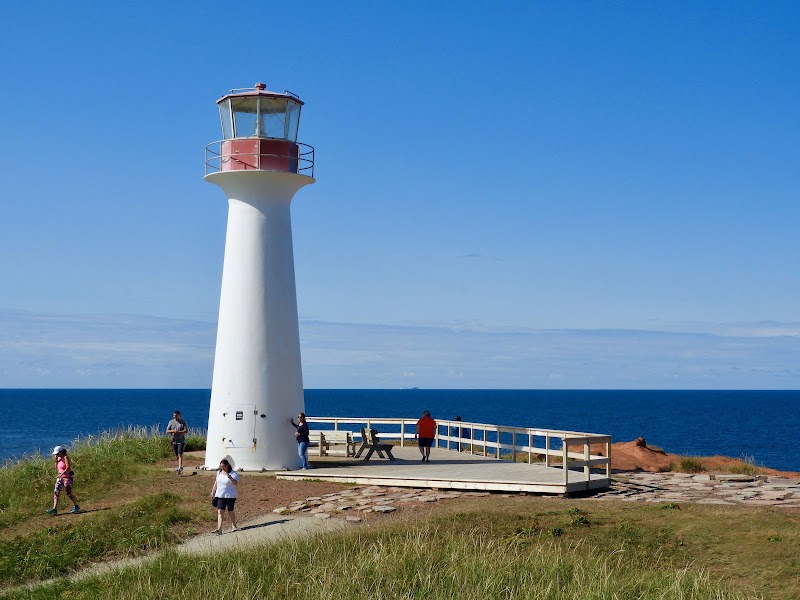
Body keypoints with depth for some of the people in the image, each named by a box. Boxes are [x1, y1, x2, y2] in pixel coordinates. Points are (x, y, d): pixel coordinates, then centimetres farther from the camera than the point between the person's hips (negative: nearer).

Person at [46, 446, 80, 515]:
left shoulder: (65, 457, -14)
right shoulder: (59, 458, 9)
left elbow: (68, 468, -22)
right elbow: (57, 468, 11)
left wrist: (61, 474, -27)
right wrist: (56, 460, -2)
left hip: (67, 476, -8)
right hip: (60, 477, 8)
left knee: (68, 492, -6)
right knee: (56, 492, -2)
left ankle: (76, 506, 10)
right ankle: (54, 509, -5)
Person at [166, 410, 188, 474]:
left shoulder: (183, 422, -1)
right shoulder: (171, 422, 7)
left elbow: (186, 430, -9)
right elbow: (167, 431, 5)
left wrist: (178, 432, -21)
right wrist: (173, 431, -15)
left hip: (181, 441, -4)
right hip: (174, 441, 4)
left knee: (180, 455, -14)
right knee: (176, 455, 12)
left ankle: (179, 468, -19)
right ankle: (181, 466, 29)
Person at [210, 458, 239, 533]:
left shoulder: (233, 474, -13)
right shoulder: (219, 472, 7)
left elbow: (235, 483, -29)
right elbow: (216, 482, 20)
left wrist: (230, 477, -46)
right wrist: (213, 492, 20)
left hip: (230, 496, -4)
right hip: (220, 495, 4)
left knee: (230, 511, 8)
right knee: (220, 511, -7)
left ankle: (233, 526, 31)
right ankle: (219, 528, -14)